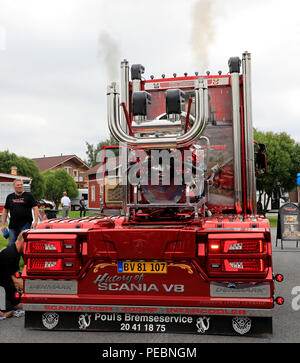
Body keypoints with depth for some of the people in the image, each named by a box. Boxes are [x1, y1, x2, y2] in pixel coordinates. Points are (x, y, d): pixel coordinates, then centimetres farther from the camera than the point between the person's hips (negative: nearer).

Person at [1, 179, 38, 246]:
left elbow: (35, 208, -4)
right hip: (13, 225, 4)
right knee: (11, 244, 5)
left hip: (25, 224, -4)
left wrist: (35, 221, -14)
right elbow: (5, 210, 16)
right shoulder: (10, 197, 13)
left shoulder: (28, 195, 1)